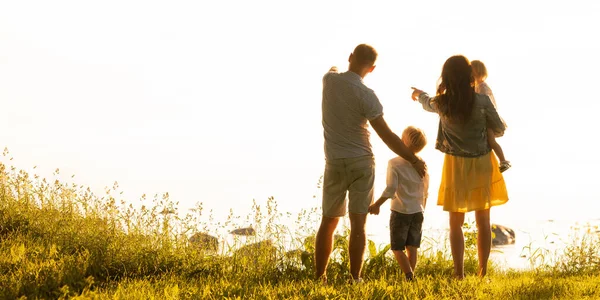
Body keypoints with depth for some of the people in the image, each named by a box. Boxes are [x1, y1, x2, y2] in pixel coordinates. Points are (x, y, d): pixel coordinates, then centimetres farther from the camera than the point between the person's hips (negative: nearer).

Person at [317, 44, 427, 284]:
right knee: (358, 224, -1)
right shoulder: (365, 95, -16)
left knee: (328, 221, 13)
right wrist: (414, 161, -5)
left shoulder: (329, 80, -3)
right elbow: (387, 136, -15)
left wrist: (336, 69, 51)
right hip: (361, 163, -4)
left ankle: (319, 277, 15)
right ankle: (355, 279, -2)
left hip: (334, 163, 4)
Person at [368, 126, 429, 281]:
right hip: (418, 211, 5)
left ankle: (409, 276, -8)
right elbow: (425, 192, 10)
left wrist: (377, 205, -9)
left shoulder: (394, 163, -14)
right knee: (412, 247, 11)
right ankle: (411, 273, 13)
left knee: (397, 248, 3)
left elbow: (391, 189, -18)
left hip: (400, 211, -5)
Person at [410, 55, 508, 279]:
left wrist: (419, 95, 41)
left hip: (456, 166, 1)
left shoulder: (442, 103, -8)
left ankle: (459, 275, 6)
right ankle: (483, 273, 12)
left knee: (456, 223, 8)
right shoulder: (482, 101, -15)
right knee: (483, 221, 9)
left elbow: (428, 104, 17)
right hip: (481, 163, 0)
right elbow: (499, 130, -4)